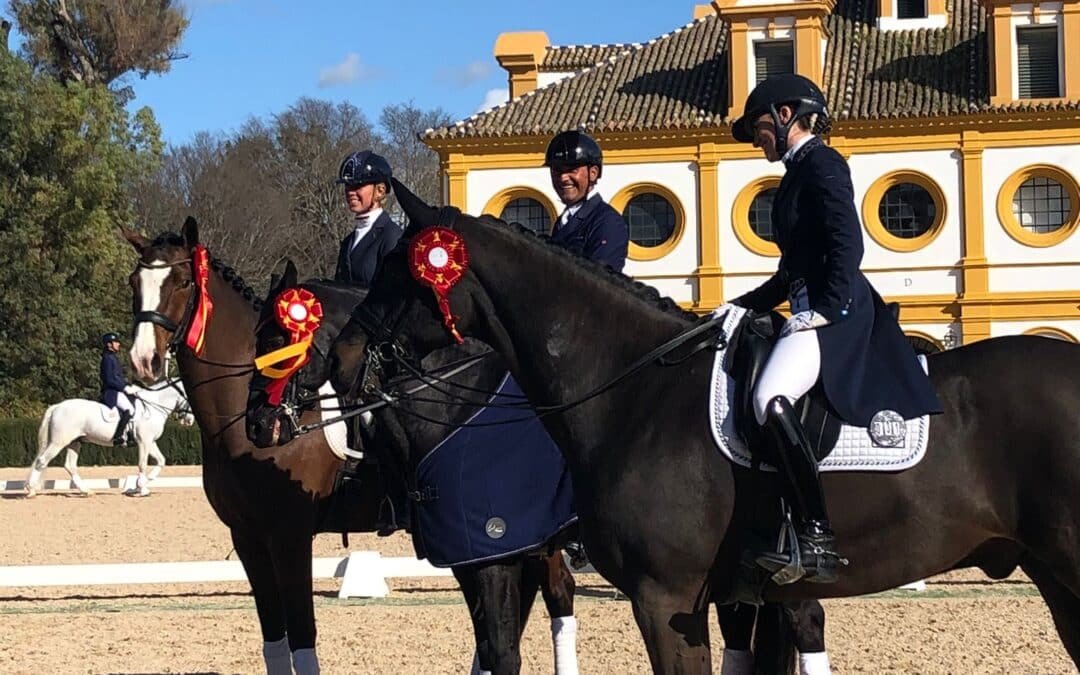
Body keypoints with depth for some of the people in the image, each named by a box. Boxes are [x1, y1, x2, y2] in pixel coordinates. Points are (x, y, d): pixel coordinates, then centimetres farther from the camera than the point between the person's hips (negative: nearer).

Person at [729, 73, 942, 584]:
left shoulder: (819, 163, -5)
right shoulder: (798, 172, 23)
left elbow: (847, 242, -17)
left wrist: (827, 309, -25)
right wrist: (738, 309, 24)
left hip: (836, 312, -12)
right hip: (815, 310, 12)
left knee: (772, 400, -31)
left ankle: (816, 540, -35)